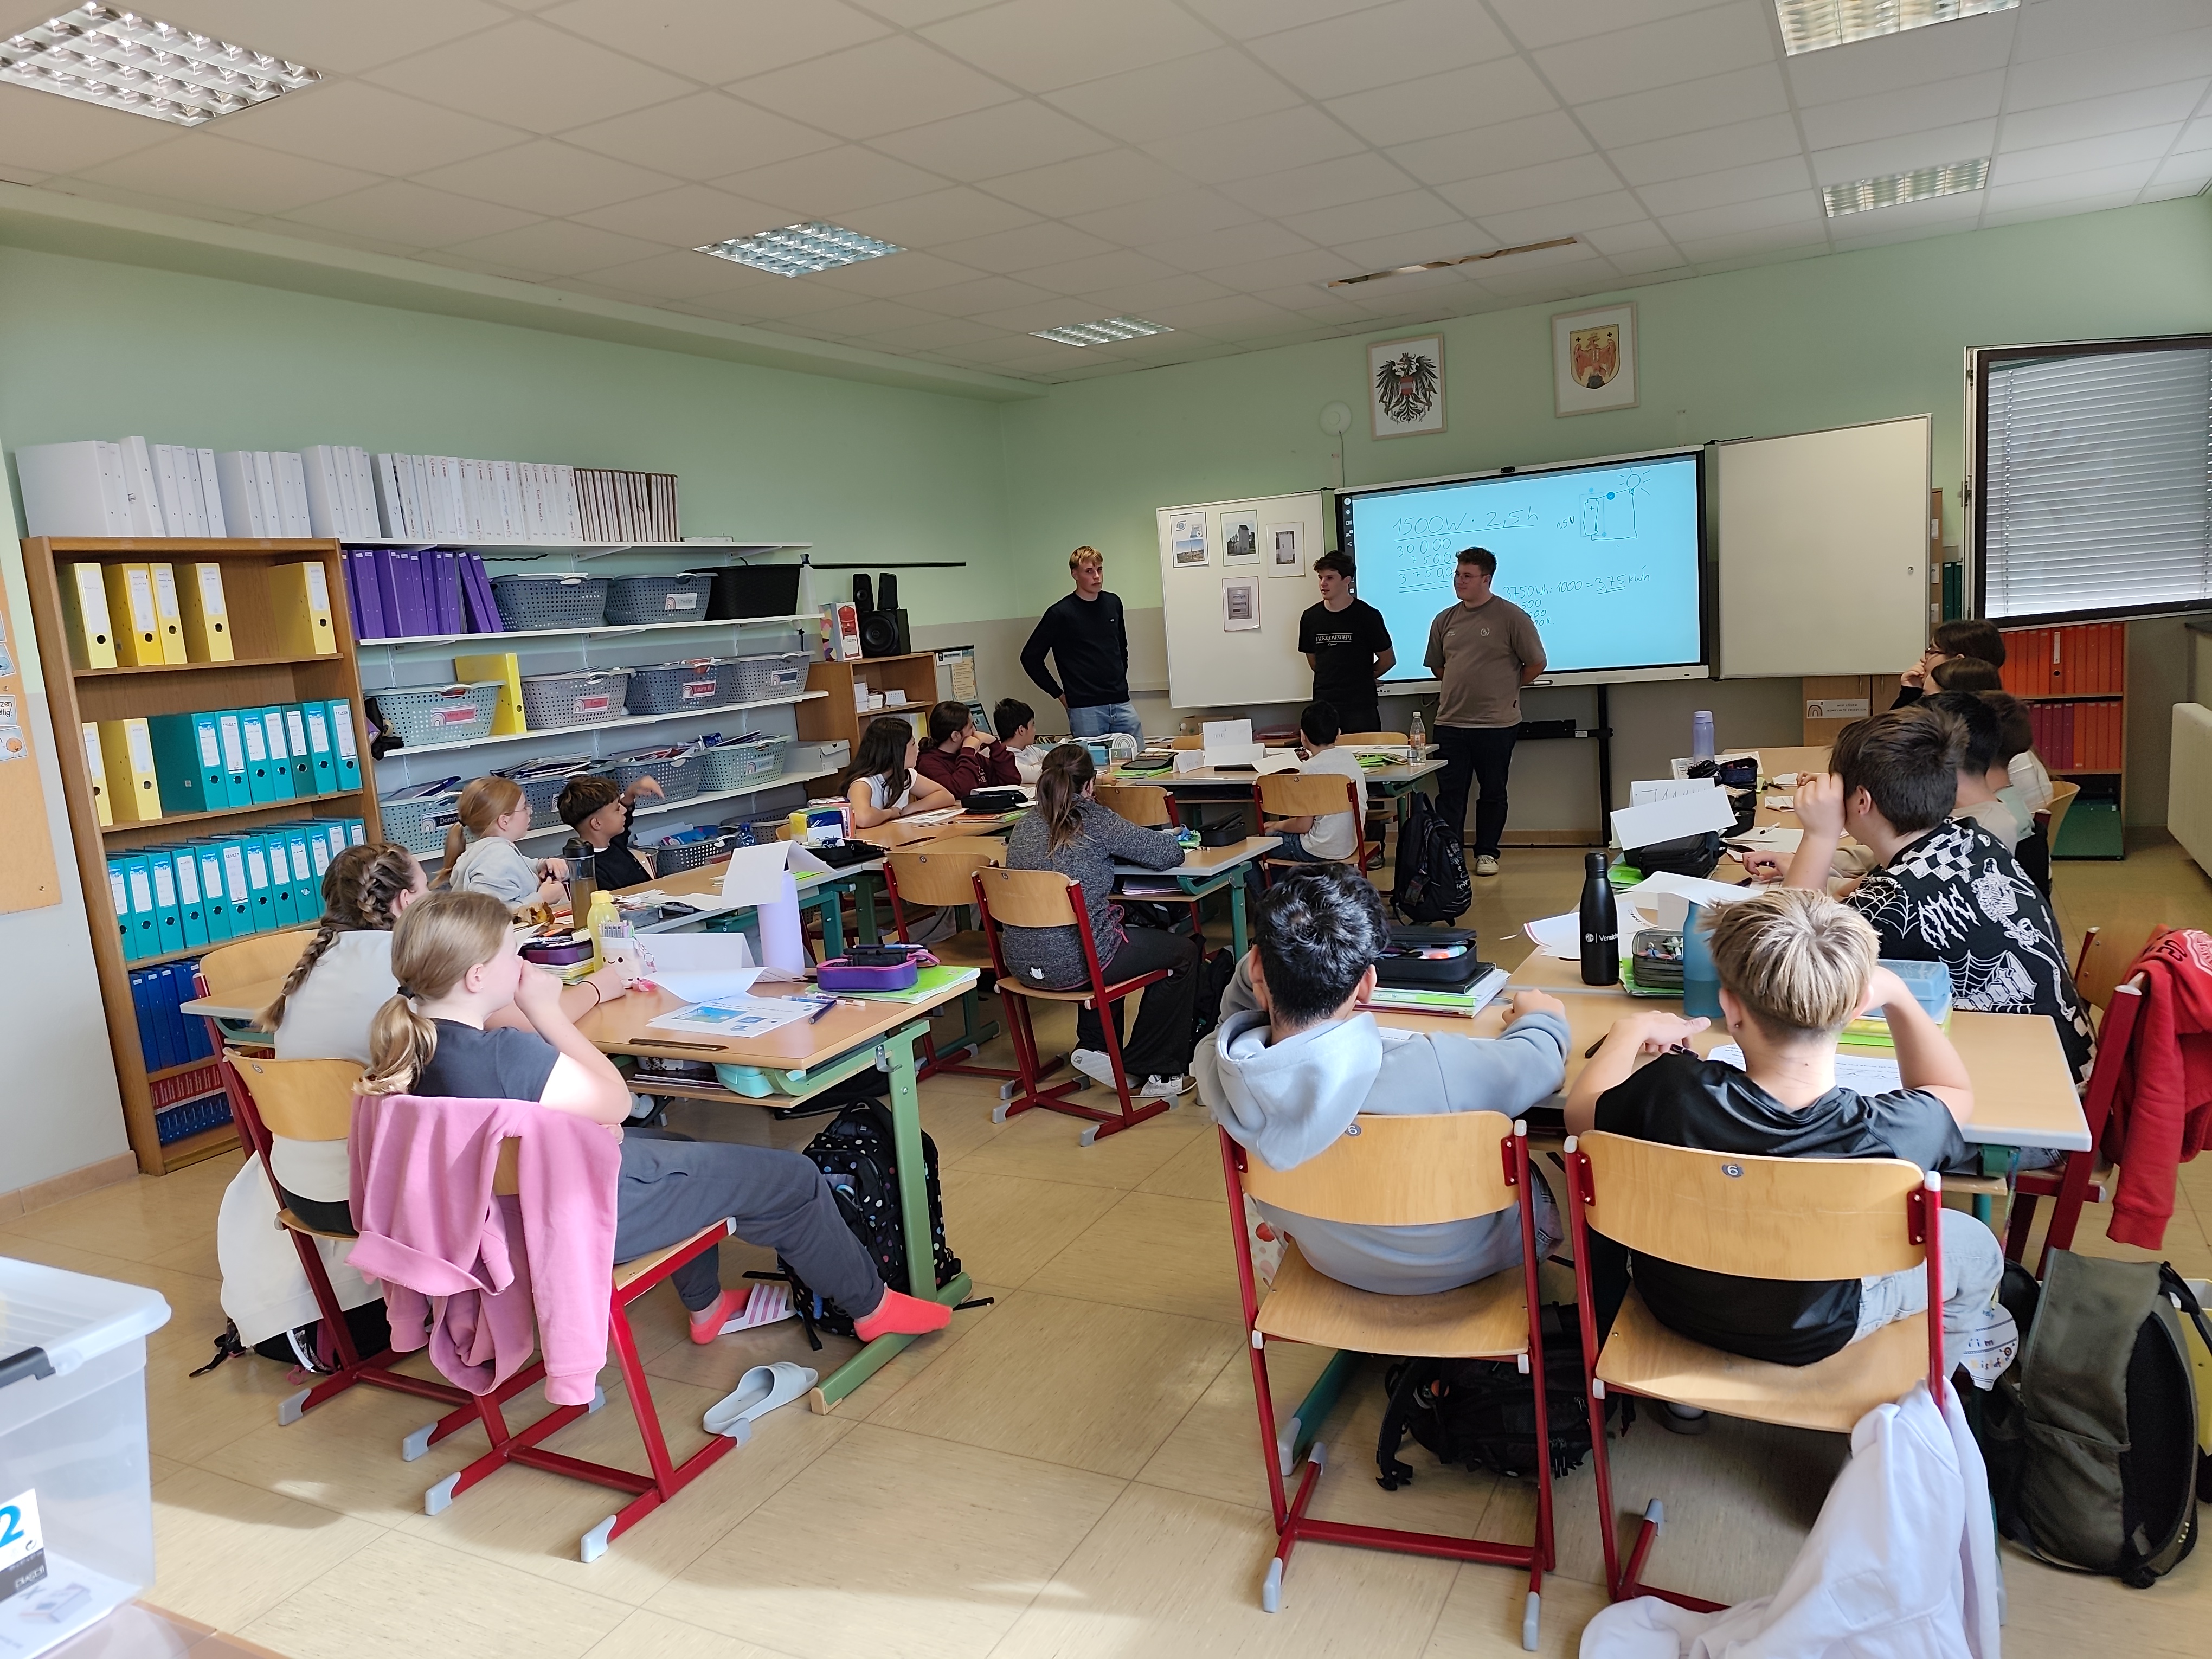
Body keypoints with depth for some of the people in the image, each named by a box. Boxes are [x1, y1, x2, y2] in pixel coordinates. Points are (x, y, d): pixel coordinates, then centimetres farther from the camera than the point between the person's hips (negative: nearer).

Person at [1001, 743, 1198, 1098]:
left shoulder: (1028, 822, 7)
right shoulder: (1095, 820, -12)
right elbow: (1169, 854, -8)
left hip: (1023, 962, 7)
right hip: (1074, 963, -7)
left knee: (1117, 933, 38)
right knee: (1183, 951, 15)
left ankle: (1095, 1048, 31)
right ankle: (1154, 1074, 20)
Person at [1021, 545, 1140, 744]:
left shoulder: (1113, 603, 10)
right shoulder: (1061, 613, -5)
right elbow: (1030, 657, -2)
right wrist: (1059, 694, -1)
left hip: (1121, 703, 5)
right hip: (1085, 709, -5)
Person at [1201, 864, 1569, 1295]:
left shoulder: (1216, 1065, -31)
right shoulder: (1431, 1071, -43)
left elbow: (1242, 997, -4)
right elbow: (1541, 1058, -19)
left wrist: (1269, 959, -26)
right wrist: (1540, 1016, 5)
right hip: (1462, 1265, -3)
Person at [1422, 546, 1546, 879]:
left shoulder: (1511, 617, -6)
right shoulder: (1445, 620, 8)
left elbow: (1536, 664, -1)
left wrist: (1505, 689, 5)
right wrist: (1462, 687, 13)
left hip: (1496, 723, -3)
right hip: (1450, 722, 3)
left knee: (1493, 792, 8)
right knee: (1449, 792, 2)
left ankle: (1487, 853, 19)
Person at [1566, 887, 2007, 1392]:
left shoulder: (1672, 1092, -35)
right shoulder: (1894, 1134, -34)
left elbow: (1580, 1113, -11)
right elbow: (1955, 1092, -7)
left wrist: (1630, 1032, 3)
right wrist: (1896, 995, -1)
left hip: (1673, 1308, 1)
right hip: (1810, 1339, 0)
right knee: (1976, 1246, 22)